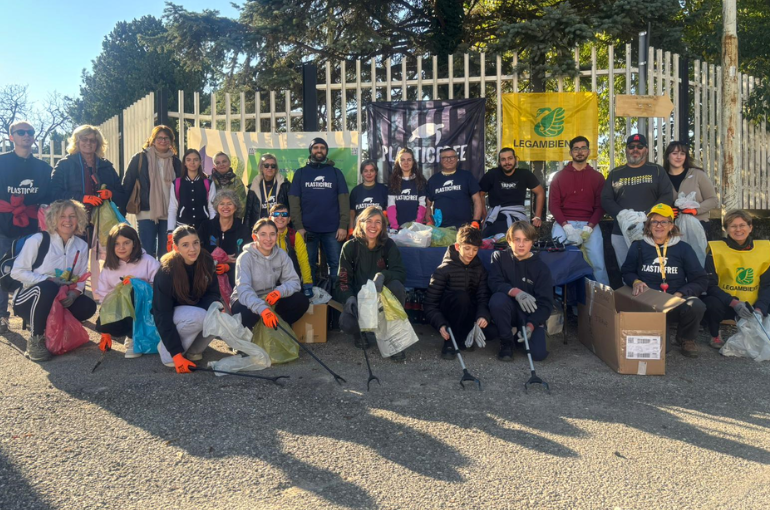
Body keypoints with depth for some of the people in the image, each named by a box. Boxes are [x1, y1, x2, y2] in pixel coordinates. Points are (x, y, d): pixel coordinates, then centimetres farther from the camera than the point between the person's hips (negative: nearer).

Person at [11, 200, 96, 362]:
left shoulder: (82, 246, 1)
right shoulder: (38, 240, -11)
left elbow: (81, 279, 0)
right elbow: (17, 272, -13)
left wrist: (74, 292, -22)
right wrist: (49, 280, -23)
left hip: (57, 301, 4)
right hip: (27, 300, -4)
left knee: (88, 306, -21)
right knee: (47, 287, -38)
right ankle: (36, 339, -20)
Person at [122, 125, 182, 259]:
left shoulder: (175, 161, 10)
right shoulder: (140, 158, 1)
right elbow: (127, 184, 2)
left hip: (169, 214, 3)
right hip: (147, 213, -3)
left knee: (165, 254, 7)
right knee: (147, 253, -4)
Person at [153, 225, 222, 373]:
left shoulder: (206, 261, -14)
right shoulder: (167, 271, -26)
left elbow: (213, 293, -5)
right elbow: (162, 316, -26)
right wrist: (176, 354, -31)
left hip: (196, 308, 5)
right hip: (170, 316, -4)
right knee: (198, 316, -35)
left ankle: (193, 350, -2)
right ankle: (166, 350, -10)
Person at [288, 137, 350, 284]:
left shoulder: (336, 172, 9)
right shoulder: (301, 173, 9)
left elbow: (344, 200, 2)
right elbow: (294, 201, 3)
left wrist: (343, 226, -8)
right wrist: (298, 227, -8)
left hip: (333, 229, 0)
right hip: (308, 229, 0)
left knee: (336, 264, 2)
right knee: (308, 266, 8)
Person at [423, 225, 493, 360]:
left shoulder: (479, 269, 2)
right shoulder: (444, 269, -12)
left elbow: (483, 297, -9)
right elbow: (429, 303, -15)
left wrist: (483, 315, -31)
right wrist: (440, 324, -31)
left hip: (468, 316, 4)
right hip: (447, 316, -3)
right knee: (461, 296, -35)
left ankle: (466, 336, 4)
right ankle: (451, 341, -21)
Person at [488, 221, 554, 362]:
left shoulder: (541, 268, -8)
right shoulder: (500, 257, -5)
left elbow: (546, 303, -11)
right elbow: (494, 283, -18)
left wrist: (530, 325, -27)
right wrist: (515, 292, -37)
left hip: (530, 314, 0)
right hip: (509, 309, 0)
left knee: (538, 353, -20)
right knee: (497, 299, -35)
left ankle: (524, 330, 15)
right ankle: (507, 341, -9)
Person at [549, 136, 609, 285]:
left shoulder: (597, 177, 11)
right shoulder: (559, 176, 9)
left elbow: (600, 206, 5)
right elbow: (553, 204, 1)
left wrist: (589, 228, -12)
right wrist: (567, 227, -12)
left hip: (589, 225, 0)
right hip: (564, 224, 0)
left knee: (599, 264, -7)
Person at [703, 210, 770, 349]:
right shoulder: (716, 249, -8)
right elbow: (710, 285, -12)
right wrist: (734, 303, -26)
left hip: (751, 306, 4)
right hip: (725, 304, -4)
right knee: (713, 304, -36)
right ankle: (715, 337, -3)